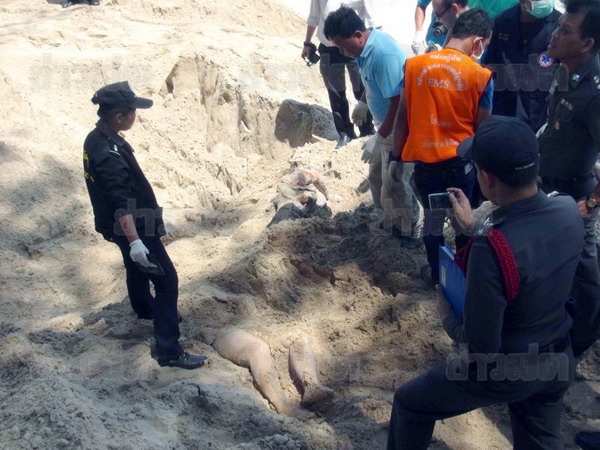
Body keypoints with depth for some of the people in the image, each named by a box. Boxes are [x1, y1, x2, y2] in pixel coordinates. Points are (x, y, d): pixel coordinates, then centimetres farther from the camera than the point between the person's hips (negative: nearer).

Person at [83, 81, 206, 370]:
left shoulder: (96, 139, 0)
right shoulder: (109, 154, -31)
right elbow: (121, 203, -36)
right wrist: (134, 240, -42)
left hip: (120, 226, 10)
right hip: (134, 227, -10)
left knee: (137, 267, 31)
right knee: (166, 280, -6)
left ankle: (145, 309, 58)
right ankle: (168, 350, -3)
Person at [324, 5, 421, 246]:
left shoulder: (383, 55, -31)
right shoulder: (367, 47, -1)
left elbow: (398, 103, -29)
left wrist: (378, 138, -23)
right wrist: (363, 103, 28)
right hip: (386, 125, 10)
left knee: (395, 185, 1)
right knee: (377, 177, 20)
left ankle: (408, 234, 20)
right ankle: (390, 221, 39)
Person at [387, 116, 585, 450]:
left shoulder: (490, 249, -36)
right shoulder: (569, 209, -15)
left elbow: (480, 345, -26)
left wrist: (446, 316, -6)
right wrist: (475, 228, 10)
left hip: (505, 372, -6)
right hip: (559, 362, 6)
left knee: (409, 403, 18)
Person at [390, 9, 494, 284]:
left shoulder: (414, 65, -5)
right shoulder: (481, 76, -11)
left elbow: (402, 116, -1)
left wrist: (395, 156, 9)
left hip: (423, 159, 2)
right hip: (460, 160, -1)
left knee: (432, 218, 21)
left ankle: (436, 274, 36)